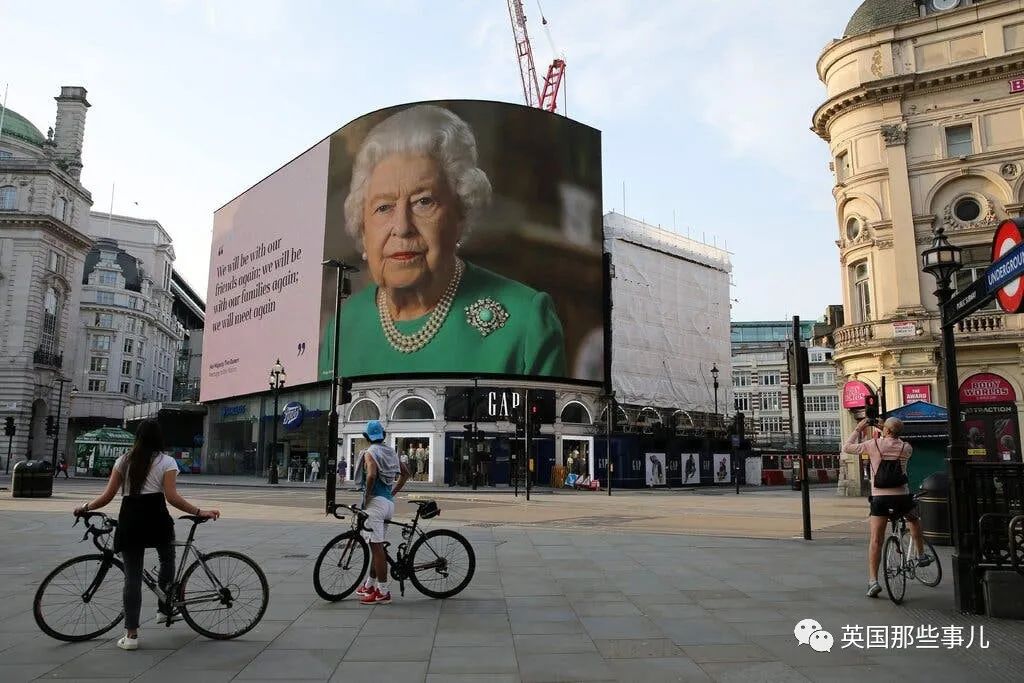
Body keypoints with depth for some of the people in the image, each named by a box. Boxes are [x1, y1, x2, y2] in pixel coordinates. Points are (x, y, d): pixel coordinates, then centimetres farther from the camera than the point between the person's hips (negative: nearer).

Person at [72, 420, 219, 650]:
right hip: (156, 517, -2)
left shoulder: (124, 461, 12)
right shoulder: (166, 461, 3)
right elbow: (172, 497, -9)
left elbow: (108, 495, 8)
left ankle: (131, 634, 3)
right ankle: (165, 609, 30)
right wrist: (199, 512, -7)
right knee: (167, 560, 25)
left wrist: (85, 507, 25)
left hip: (129, 519, 2)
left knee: (132, 575, 5)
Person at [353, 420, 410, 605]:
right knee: (378, 545, 18)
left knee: (376, 546, -5)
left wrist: (366, 497, -14)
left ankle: (383, 592, -4)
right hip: (389, 502, 8)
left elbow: (371, 475, -26)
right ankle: (370, 585, 29)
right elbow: (405, 473, 19)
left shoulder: (370, 453, -8)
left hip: (376, 501, -8)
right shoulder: (391, 452, 14)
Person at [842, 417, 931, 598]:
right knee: (914, 520, 36)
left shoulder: (873, 444, -5)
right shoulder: (906, 448, 2)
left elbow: (846, 448, 3)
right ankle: (921, 555, 43)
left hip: (879, 497, -2)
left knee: (875, 540, 0)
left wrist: (858, 429, 12)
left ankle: (873, 581, -5)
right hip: (901, 495, 2)